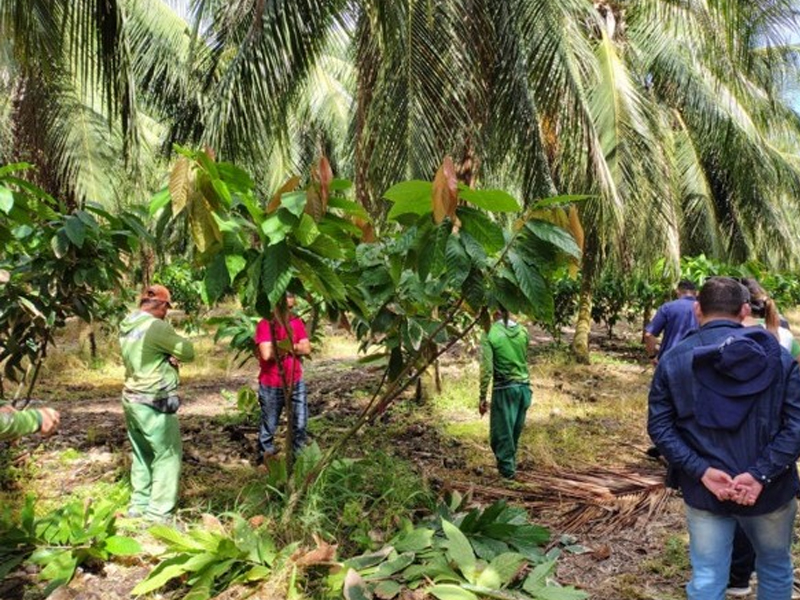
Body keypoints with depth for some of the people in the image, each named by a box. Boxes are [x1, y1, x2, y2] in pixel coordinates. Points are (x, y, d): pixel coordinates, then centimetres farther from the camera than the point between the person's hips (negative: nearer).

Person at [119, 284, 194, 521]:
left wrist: (168, 355, -2)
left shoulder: (126, 326, 7)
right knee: (167, 456, 1)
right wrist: (174, 349, 6)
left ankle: (138, 504, 28)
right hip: (154, 403, -9)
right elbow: (188, 352, -13)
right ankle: (158, 513, 4)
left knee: (142, 454, 19)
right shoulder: (157, 327, -20)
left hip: (131, 399, 9)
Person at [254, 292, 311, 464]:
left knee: (300, 425, 8)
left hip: (296, 383, 4)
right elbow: (267, 354, -23)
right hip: (271, 386, -4)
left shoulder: (297, 322, 3)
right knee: (268, 427, 8)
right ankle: (264, 460, 23)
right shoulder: (265, 325, -12)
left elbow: (306, 349, -5)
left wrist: (281, 346, -15)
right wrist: (291, 348, -9)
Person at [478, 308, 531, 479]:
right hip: (524, 386, 5)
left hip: (504, 388, -5)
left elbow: (486, 369, -13)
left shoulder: (489, 334, -12)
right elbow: (525, 358, 11)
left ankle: (507, 470, 12)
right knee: (515, 431, 18)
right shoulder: (522, 331, 2)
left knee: (502, 432, 7)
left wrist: (482, 396, -8)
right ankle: (511, 465, 29)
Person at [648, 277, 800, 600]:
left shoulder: (673, 360, -5)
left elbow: (659, 426, -9)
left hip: (704, 492, 0)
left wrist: (701, 471, -12)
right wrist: (761, 474, -16)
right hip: (769, 489, 1)